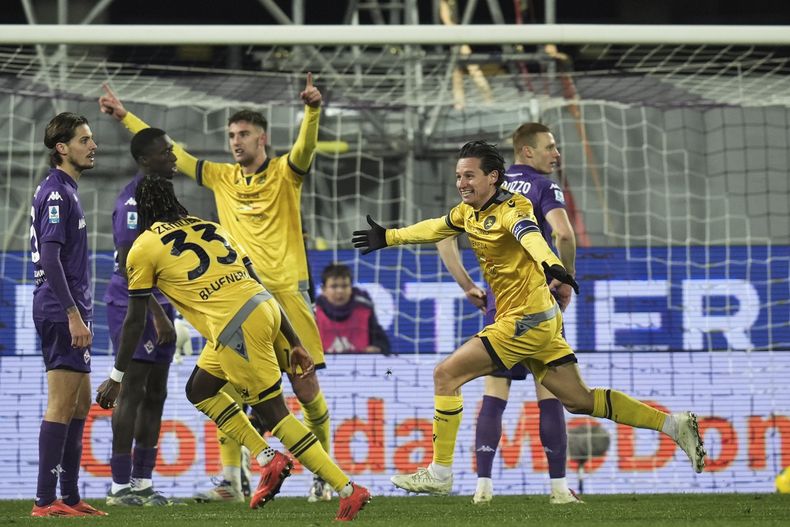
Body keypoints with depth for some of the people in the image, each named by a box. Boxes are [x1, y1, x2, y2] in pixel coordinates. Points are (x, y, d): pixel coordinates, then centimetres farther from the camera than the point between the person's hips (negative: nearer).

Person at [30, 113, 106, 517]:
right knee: (62, 405, -9)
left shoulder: (65, 191, 17)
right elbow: (50, 259, -21)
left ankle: (69, 496, 17)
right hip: (61, 312, -10)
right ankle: (45, 500, -9)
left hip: (69, 313, 10)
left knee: (80, 403, 13)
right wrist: (74, 314, -23)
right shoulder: (56, 193, -13)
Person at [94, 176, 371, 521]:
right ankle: (268, 459, 14)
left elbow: (135, 321, 11)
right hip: (266, 310, 7)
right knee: (199, 390, 23)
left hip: (236, 327, -7)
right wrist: (295, 344, 22)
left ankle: (348, 490, -3)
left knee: (273, 413, 0)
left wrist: (117, 377, 20)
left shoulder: (144, 249, 9)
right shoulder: (208, 228, 26)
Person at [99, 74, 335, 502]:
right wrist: (125, 117, 19)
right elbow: (170, 152, 18)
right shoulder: (222, 177, 12)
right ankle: (231, 477, 0)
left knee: (306, 387, -2)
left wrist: (312, 110, -38)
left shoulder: (284, 173, 1)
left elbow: (305, 147, -19)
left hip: (286, 291, -3)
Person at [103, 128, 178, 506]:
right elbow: (129, 265, -21)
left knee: (155, 394, 10)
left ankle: (142, 482, 15)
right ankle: (120, 486, -6)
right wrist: (157, 313, -23)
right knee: (133, 391, -9)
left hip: (158, 304, 10)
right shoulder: (134, 200, -16)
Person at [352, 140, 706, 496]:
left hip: (525, 321, -9)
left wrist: (550, 264, -57)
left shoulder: (511, 208, -14)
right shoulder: (469, 212, 11)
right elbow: (436, 228, 31)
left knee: (446, 374, -7)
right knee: (579, 401, 9)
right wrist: (388, 237, 39)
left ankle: (439, 474, -2)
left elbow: (530, 234, -37)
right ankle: (674, 425, 8)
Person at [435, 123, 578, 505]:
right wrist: (567, 279, -9)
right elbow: (563, 233, -23)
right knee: (549, 393, 2)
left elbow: (444, 236, 11)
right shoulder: (543, 187, -5)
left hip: (498, 302, 4)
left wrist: (468, 287, 12)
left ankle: (483, 485, -3)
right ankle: (558, 487, 1)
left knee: (493, 394, 4)